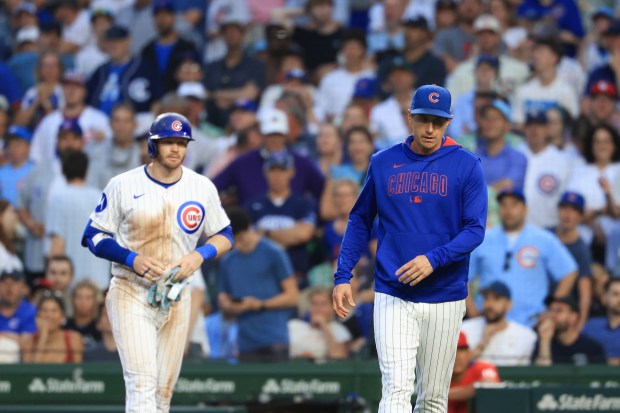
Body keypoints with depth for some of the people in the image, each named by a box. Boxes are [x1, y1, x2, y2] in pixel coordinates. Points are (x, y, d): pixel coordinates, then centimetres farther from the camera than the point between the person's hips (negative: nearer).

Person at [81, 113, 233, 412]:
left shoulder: (203, 188, 4)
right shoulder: (123, 185, -4)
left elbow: (224, 237, 12)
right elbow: (94, 235, 0)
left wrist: (199, 255, -10)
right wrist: (133, 260, -16)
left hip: (177, 298, 4)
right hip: (130, 294, -4)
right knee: (142, 385, -19)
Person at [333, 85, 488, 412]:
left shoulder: (466, 166, 0)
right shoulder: (384, 162, 6)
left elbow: (475, 229, -6)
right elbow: (360, 221, 13)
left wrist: (433, 259, -20)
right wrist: (342, 277, 5)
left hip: (445, 299, 0)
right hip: (392, 297, 0)